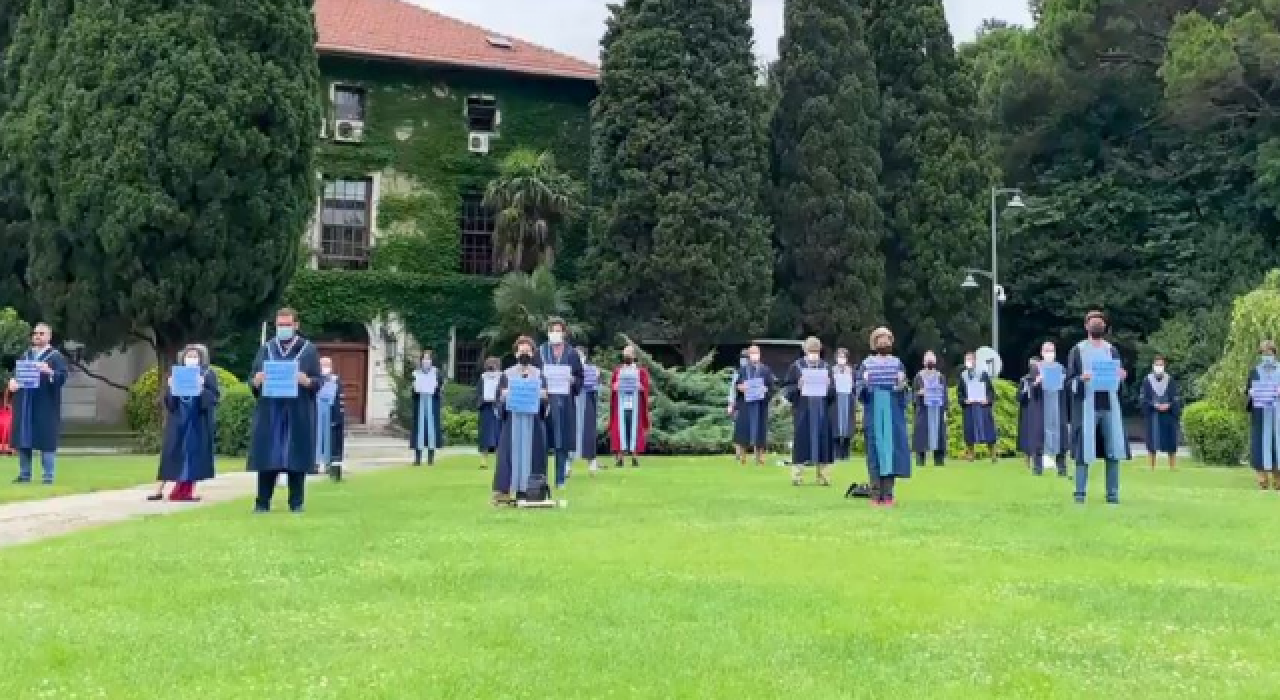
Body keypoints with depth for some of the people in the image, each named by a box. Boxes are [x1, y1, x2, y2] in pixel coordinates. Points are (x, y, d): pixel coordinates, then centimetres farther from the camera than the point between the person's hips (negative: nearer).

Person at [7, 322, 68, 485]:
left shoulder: (56, 356, 1)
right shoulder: (25, 356, 19)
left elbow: (63, 377, -10)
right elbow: (15, 373, 18)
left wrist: (49, 371, -29)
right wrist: (12, 381, -4)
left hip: (45, 407, -6)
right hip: (24, 406, 6)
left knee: (46, 440, -6)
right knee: (22, 440, 7)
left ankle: (48, 476, -1)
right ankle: (24, 474, 15)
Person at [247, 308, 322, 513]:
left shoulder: (309, 350, 4)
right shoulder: (266, 349, 11)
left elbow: (319, 381, 1)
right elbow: (251, 379, 10)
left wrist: (306, 381, -21)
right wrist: (256, 381, -13)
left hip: (298, 415, -2)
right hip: (270, 413, 2)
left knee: (296, 459, 0)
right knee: (267, 458, 1)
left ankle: (296, 503, 8)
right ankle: (262, 503, 6)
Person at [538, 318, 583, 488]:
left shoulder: (572, 353, 9)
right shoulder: (541, 352, 6)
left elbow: (580, 378, 11)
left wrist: (573, 380, -9)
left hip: (565, 402, 1)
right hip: (545, 399, -1)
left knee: (562, 441, 1)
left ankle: (560, 479, 7)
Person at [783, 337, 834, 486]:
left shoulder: (826, 367, 12)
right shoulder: (796, 366, 4)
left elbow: (832, 390, 13)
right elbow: (786, 389, 3)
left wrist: (827, 387, -9)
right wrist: (798, 387, -15)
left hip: (821, 411, 2)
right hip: (802, 410, -2)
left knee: (822, 440, 1)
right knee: (802, 440, -4)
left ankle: (824, 475, 6)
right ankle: (797, 475, 0)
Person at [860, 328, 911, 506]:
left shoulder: (897, 363, 11)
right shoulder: (867, 364, 9)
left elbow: (903, 393, 7)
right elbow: (861, 392, 4)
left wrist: (902, 386, -16)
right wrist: (865, 385, -18)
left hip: (893, 413, 1)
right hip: (873, 413, -1)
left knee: (891, 449, -3)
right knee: (875, 451, -4)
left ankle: (888, 494, 0)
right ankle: (876, 495, -1)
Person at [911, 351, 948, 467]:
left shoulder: (941, 377, 10)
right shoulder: (919, 377, 4)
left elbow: (945, 395, 9)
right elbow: (913, 393, 5)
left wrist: (945, 411, 1)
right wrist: (919, 393, -18)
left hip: (937, 410, 2)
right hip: (924, 410, -2)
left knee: (938, 434, 1)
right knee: (922, 434, -5)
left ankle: (939, 461, 4)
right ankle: (920, 460, -1)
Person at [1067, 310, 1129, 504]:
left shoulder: (1112, 350, 13)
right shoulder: (1078, 350, 3)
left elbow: (1119, 381, 13)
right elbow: (1069, 381, 0)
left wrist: (1121, 377, -10)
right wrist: (1081, 379, -20)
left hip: (1110, 405, 3)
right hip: (1087, 406, -3)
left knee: (1113, 450, 0)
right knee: (1084, 451, -6)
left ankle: (1113, 493, 5)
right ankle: (1080, 492, 0)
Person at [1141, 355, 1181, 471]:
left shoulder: (1170, 381, 7)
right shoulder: (1147, 381, 5)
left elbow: (1176, 399, 4)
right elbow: (1144, 399, 0)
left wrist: (1168, 405, -16)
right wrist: (1155, 405, -16)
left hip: (1168, 415, 1)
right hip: (1153, 416, -1)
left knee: (1171, 444, -1)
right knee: (1152, 444, -2)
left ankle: (1173, 468, 6)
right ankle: (1152, 468, 3)